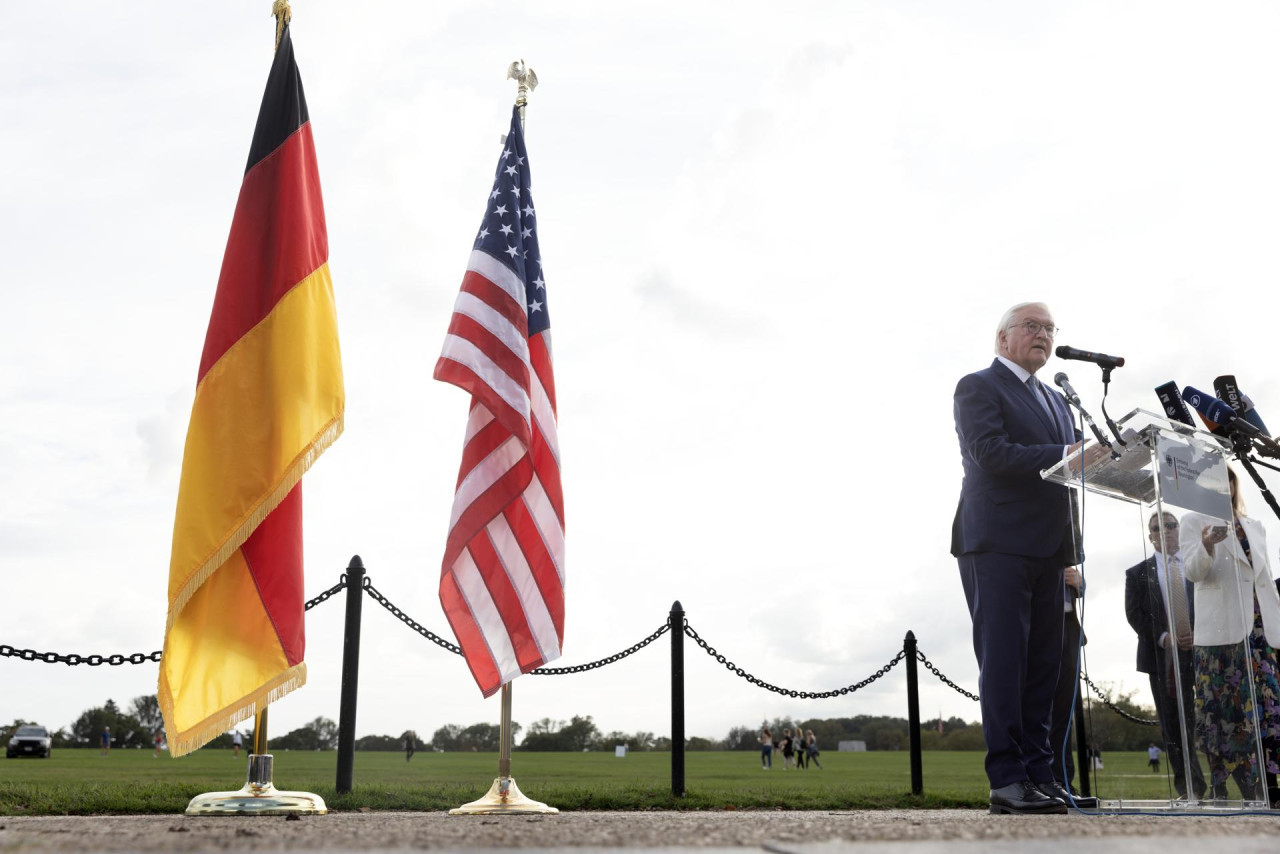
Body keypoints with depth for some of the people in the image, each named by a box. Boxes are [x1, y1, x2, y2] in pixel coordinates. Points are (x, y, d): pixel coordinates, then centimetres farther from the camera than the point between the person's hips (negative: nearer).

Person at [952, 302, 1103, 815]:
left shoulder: (1055, 400, 25)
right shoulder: (978, 387, 0)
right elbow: (991, 453, -15)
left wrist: (1093, 460, -5)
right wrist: (1065, 457, -20)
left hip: (1046, 549, 8)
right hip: (998, 542, -8)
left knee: (1041, 665, 7)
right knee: (1003, 660, -7)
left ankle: (1038, 773, 11)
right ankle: (1007, 778, -6)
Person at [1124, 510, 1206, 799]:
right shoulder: (1138, 574, 12)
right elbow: (1135, 614, 3)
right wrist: (1164, 637, -12)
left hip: (1202, 649, 0)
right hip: (1163, 655, 0)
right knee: (1173, 724, 0)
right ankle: (1189, 787, 5)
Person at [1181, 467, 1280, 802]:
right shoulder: (1195, 522, 5)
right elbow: (1194, 571, -10)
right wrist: (1207, 546, -31)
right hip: (1222, 632, -5)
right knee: (1227, 709, -7)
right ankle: (1222, 788, -5)